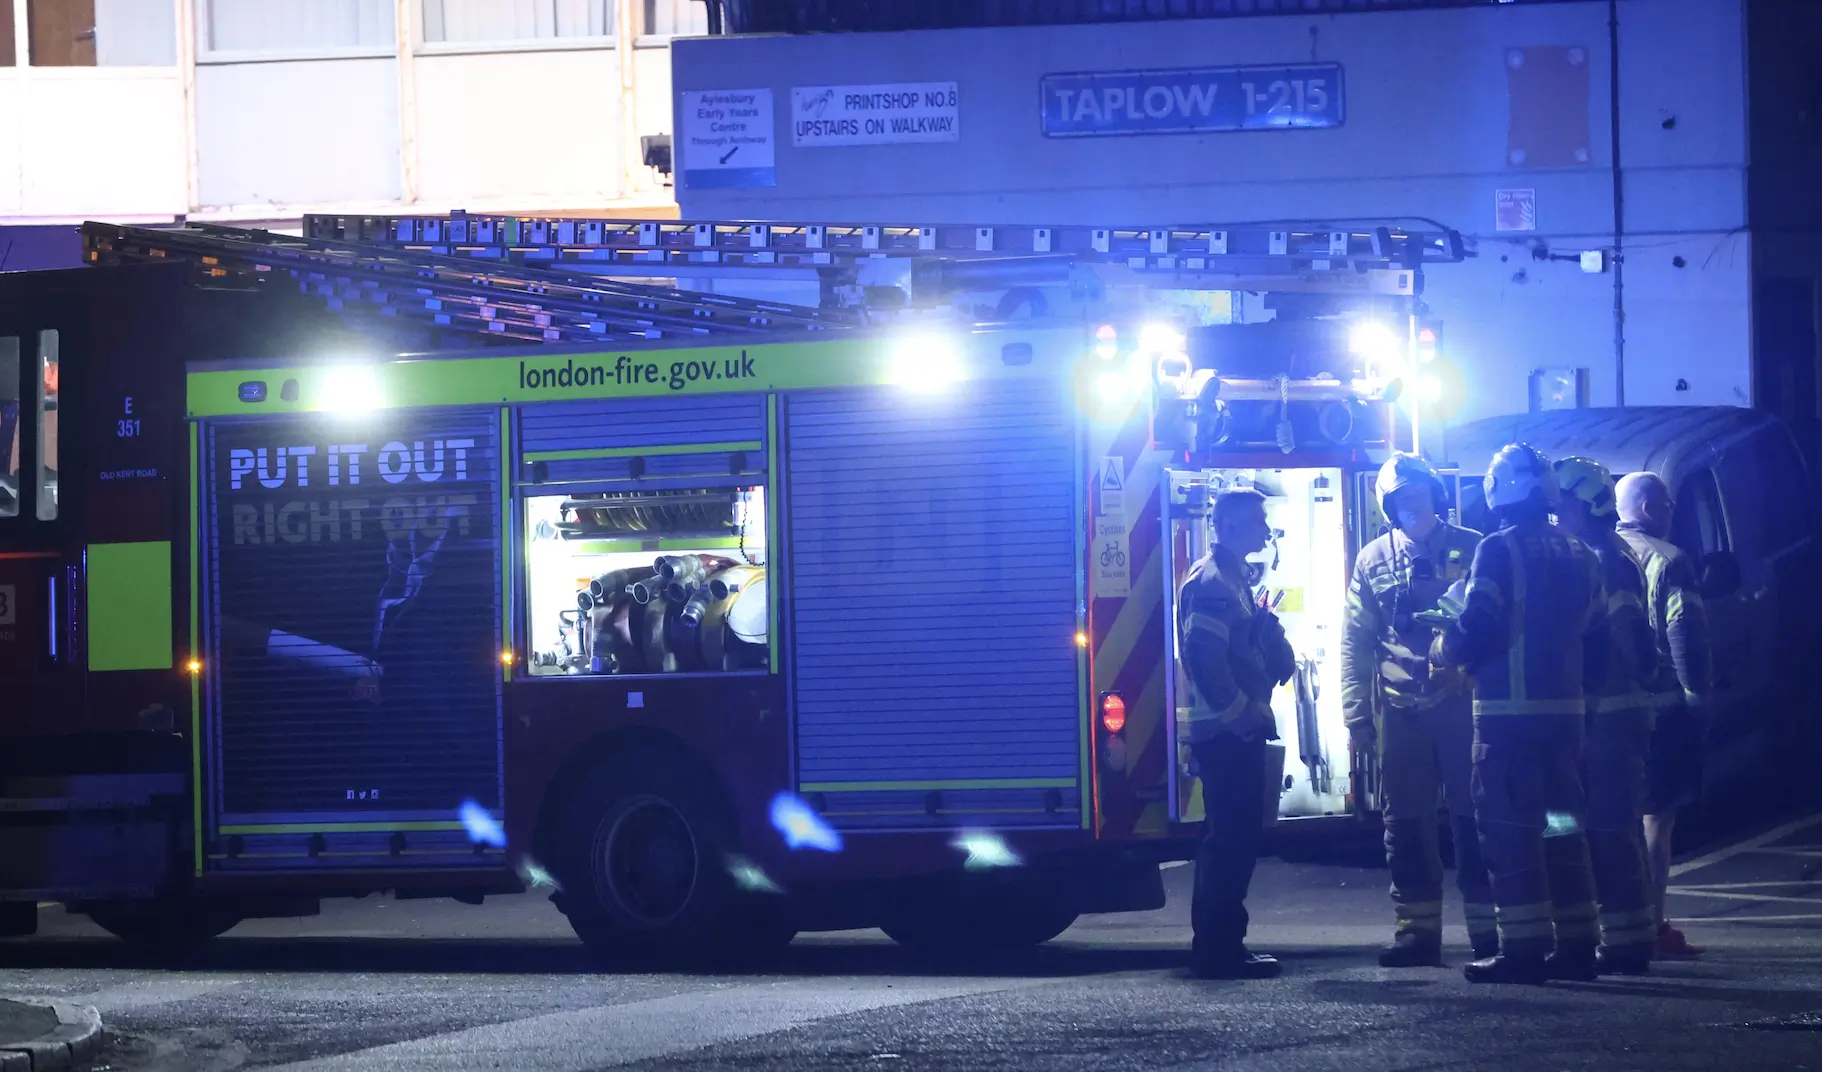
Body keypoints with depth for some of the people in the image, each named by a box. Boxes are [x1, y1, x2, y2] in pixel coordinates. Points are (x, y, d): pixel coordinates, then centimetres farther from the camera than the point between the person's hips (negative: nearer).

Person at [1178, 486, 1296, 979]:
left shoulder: (1231, 578, 19)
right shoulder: (1212, 582, -14)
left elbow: (1255, 641, 26)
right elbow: (1205, 657, -23)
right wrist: (1242, 711, -19)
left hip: (1238, 732, 10)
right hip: (1226, 734, -10)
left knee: (1235, 837, 12)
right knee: (1232, 839, -9)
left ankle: (1220, 945, 16)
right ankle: (1220, 950, -8)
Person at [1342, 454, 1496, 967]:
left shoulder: (1470, 549, 3)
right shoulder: (1374, 560, 10)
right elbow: (1356, 641, 9)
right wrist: (1356, 711, 2)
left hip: (1461, 703, -2)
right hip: (1401, 710, 3)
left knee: (1473, 817, 0)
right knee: (1406, 823, 4)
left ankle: (1486, 927, 4)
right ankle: (1417, 929, 10)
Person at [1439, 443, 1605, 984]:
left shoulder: (1499, 550, -11)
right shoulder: (1579, 555, 13)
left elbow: (1477, 630, -17)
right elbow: (1596, 636, 15)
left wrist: (1442, 648, 2)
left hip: (1509, 711, -7)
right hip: (1565, 710, 7)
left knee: (1509, 826, -4)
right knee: (1562, 823, 13)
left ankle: (1524, 946, -7)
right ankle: (1576, 943, 13)